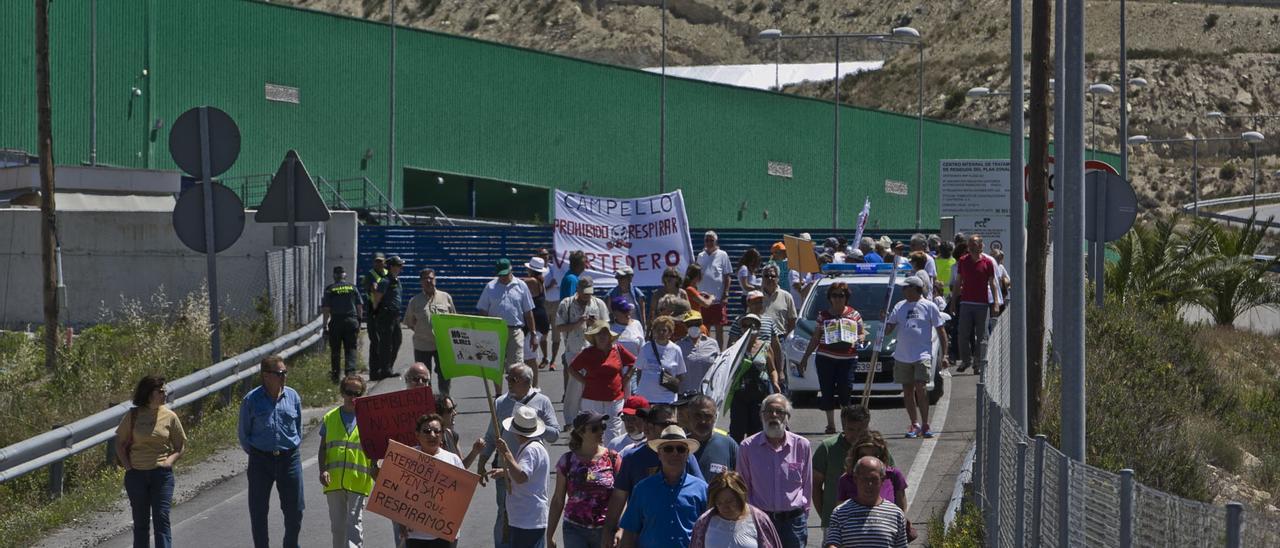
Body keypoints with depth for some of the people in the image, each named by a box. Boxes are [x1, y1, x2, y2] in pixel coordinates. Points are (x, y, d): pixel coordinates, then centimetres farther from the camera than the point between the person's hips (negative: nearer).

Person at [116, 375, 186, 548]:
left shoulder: (169, 416, 2)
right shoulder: (133, 415, 1)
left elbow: (181, 445, 9)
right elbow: (120, 443, 9)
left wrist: (170, 460, -9)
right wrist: (128, 466, -2)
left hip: (161, 473, -1)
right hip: (136, 474, 1)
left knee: (161, 518, -10)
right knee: (140, 521, 9)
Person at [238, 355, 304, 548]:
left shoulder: (292, 397, 2)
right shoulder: (251, 400, -6)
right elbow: (243, 432, 4)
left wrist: (292, 449, 11)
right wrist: (254, 454, 6)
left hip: (289, 459, 2)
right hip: (260, 460, -2)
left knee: (294, 510, 5)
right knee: (258, 511, 3)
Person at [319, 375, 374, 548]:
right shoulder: (330, 418, 10)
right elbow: (323, 448, 10)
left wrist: (374, 468, -12)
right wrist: (323, 470, -5)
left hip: (359, 481, -3)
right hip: (334, 481, 3)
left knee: (354, 524, -9)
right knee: (337, 525, 11)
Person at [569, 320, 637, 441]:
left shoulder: (618, 350, 3)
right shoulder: (587, 353, 0)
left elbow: (634, 363, 16)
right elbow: (571, 369, 9)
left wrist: (625, 380, 7)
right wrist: (584, 382, 0)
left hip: (615, 400, 1)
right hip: (592, 400, -1)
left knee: (614, 437, 1)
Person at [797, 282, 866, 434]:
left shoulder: (854, 314, 10)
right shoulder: (823, 315, 12)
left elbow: (863, 333, 14)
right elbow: (815, 338, 16)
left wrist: (856, 340, -9)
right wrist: (805, 357, 13)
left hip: (848, 358, -1)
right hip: (825, 358, 1)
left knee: (845, 391, -8)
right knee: (828, 392, -1)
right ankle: (830, 424, 7)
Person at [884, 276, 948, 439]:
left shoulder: (929, 306, 1)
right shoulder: (899, 307, 12)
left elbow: (941, 330, 3)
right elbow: (887, 330, 14)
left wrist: (944, 355, -2)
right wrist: (884, 319, -9)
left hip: (922, 355, -5)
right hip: (902, 356, 5)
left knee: (920, 388, -15)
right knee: (907, 391, 7)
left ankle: (925, 425, -8)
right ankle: (914, 424, 17)